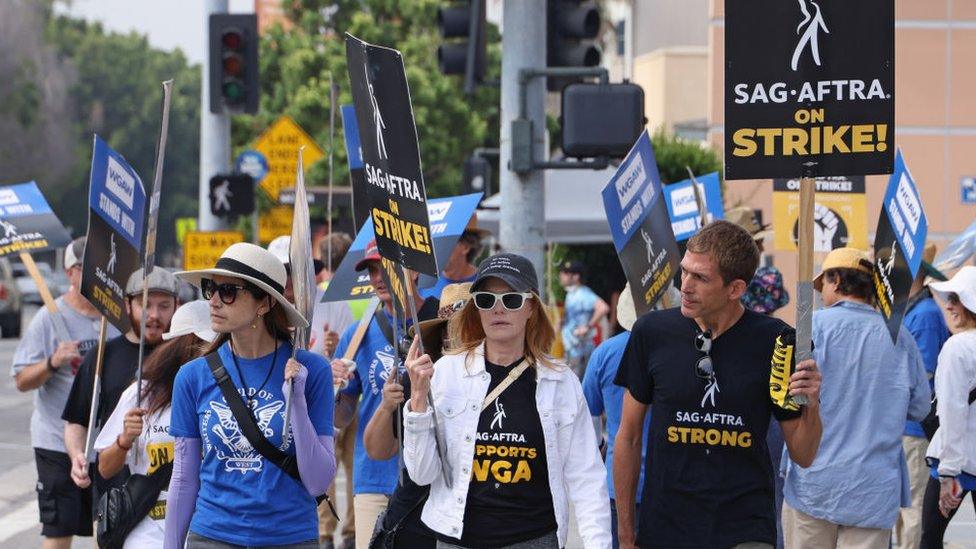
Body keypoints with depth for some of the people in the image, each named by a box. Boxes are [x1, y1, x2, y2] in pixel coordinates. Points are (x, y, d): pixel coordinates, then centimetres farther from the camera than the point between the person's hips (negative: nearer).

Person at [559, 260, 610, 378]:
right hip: (571, 347, 10)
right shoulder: (571, 294, 12)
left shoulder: (583, 294, -18)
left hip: (579, 348, -10)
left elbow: (603, 308, -32)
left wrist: (588, 327, -25)